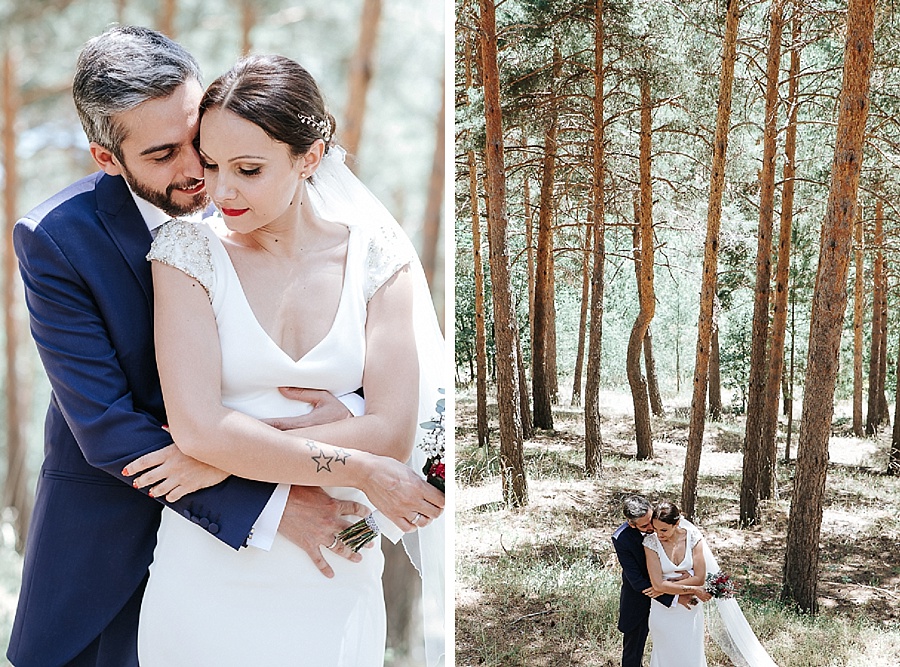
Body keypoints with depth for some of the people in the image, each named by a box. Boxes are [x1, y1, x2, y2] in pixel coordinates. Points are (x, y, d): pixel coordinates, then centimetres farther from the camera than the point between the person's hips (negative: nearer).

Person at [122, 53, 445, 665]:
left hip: (334, 574, 1)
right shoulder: (190, 251, -8)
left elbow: (394, 431, -12)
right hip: (211, 568, -1)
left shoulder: (375, 252, -5)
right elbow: (198, 427, -18)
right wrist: (361, 472, -17)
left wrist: (228, 458, -16)